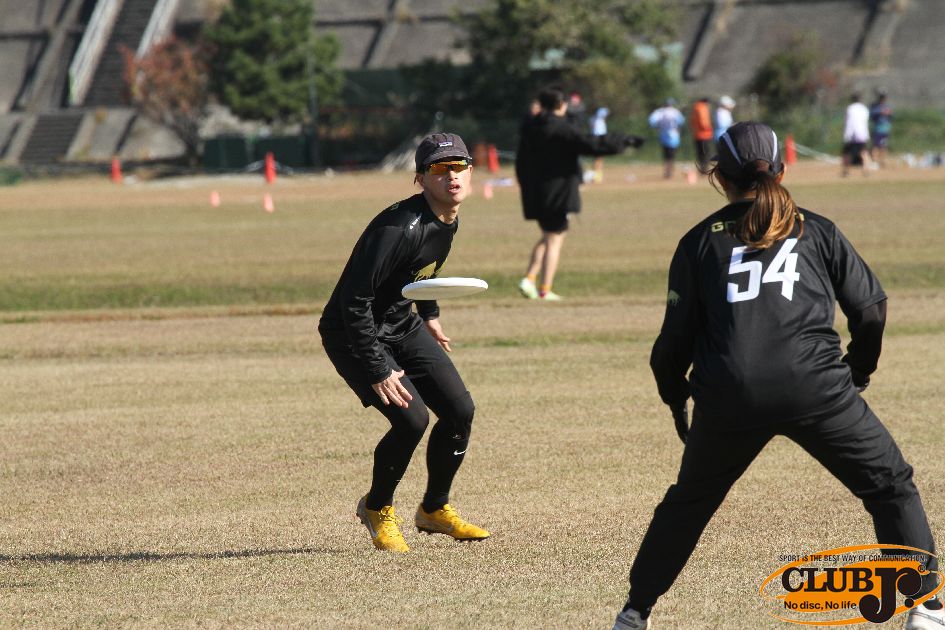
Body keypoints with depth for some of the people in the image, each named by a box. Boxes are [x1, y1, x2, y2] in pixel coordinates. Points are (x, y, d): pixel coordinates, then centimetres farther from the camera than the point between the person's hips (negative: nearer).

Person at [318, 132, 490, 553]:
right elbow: (354, 301, -31)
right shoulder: (400, 228, -30)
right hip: (352, 333, -9)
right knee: (412, 417, -21)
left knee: (459, 409, 2)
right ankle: (377, 510, 5)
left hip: (402, 326, 9)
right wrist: (378, 371, -32)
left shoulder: (448, 221, -2)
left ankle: (435, 510, 24)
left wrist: (430, 314, 27)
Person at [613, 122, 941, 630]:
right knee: (891, 487, 12)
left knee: (688, 502, 23)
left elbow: (676, 336, 12)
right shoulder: (817, 231, 15)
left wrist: (674, 399, 27)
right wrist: (858, 373, 27)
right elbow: (871, 311, 11)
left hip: (727, 397, 2)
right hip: (816, 389, -2)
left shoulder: (700, 241, 15)